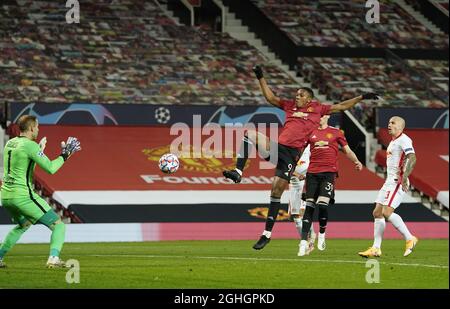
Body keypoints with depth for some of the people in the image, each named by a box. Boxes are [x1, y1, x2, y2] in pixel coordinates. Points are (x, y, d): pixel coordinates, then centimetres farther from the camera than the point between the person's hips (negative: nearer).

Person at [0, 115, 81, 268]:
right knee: (58, 225, -2)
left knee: (23, 225, 35)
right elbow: (50, 168, -16)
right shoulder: (30, 145, -12)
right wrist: (64, 155, -2)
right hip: (23, 196, -8)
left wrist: (40, 149, 34)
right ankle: (53, 258, -22)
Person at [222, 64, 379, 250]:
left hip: (292, 153, -4)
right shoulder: (290, 106, 19)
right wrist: (261, 78, 19)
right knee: (249, 133, -16)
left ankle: (267, 233, 0)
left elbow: (341, 107, 14)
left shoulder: (317, 109, 10)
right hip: (276, 147, 4)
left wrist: (361, 98, 10)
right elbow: (270, 97, 25)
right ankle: (238, 172, -21)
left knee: (276, 192, -7)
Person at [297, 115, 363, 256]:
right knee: (309, 206, -5)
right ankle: (304, 242, -5)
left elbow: (348, 151, 15)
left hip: (329, 172, -2)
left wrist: (356, 161, -2)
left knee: (322, 204, -18)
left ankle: (322, 234, 8)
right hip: (312, 173, 2)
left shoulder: (336, 132, 11)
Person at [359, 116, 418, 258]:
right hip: (390, 181, 10)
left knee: (387, 212, -19)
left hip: (398, 181, -10)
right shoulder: (393, 141, 21)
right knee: (377, 213, 5)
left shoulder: (403, 140, -10)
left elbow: (412, 158, -24)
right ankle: (376, 248, 6)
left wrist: (404, 177, -31)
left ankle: (410, 239, -10)